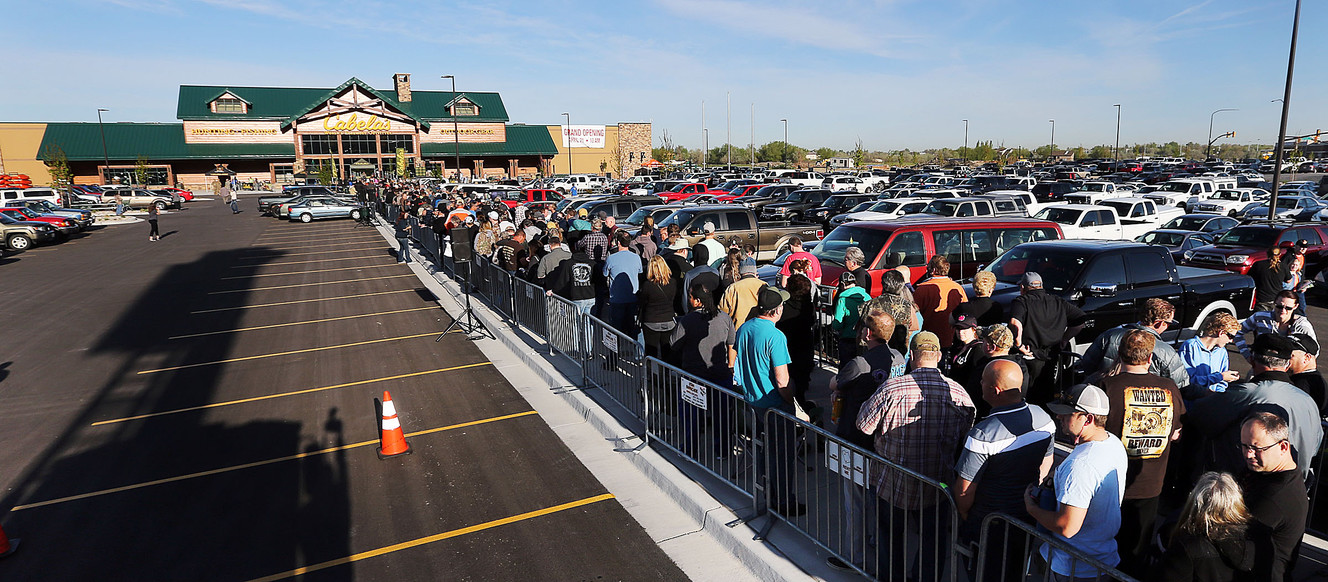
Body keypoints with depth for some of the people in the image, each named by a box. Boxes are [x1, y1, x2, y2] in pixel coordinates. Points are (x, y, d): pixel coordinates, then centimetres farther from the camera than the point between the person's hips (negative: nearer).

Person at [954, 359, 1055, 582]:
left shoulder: (983, 434, -31)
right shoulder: (1042, 417, -9)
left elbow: (964, 491, -25)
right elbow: (1046, 464, 8)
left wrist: (964, 516, -5)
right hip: (1028, 520, 6)